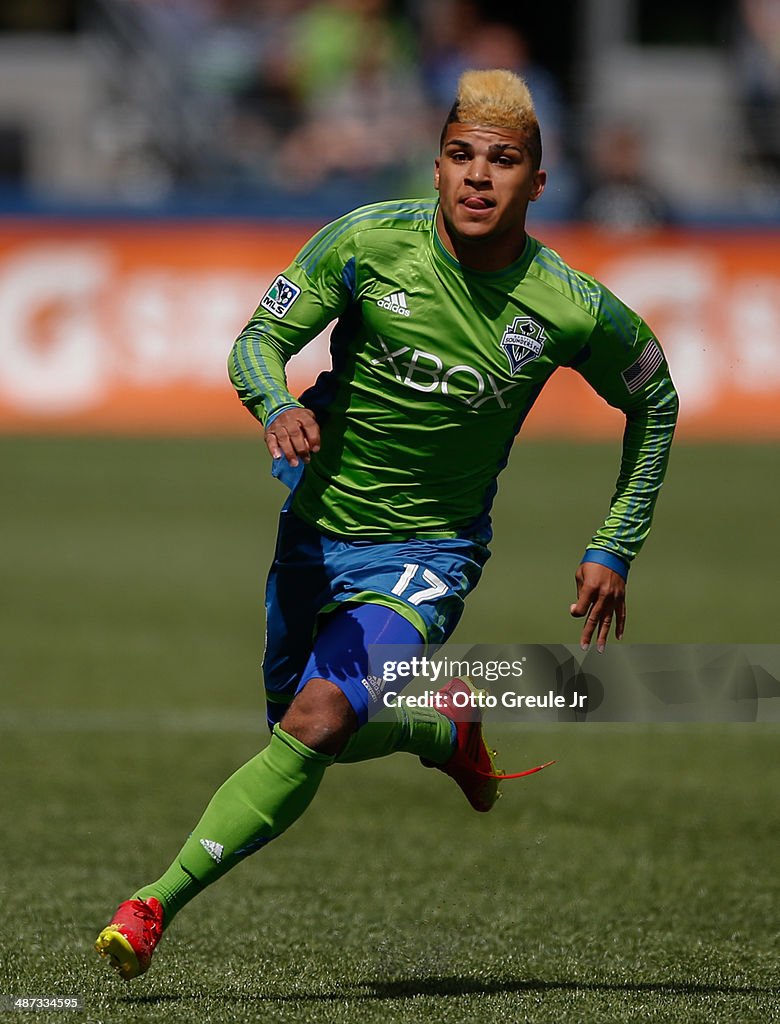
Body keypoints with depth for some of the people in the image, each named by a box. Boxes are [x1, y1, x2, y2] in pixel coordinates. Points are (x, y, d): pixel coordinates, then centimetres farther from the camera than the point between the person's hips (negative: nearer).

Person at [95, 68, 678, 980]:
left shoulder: (572, 311, -13)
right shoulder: (370, 243, -14)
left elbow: (654, 401, 6)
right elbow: (257, 340, -9)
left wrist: (614, 549, 3)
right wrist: (281, 406, -33)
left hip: (427, 553, -3)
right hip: (315, 528, 3)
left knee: (318, 722, -24)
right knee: (300, 726, 15)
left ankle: (157, 903, -21)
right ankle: (441, 727, 43)